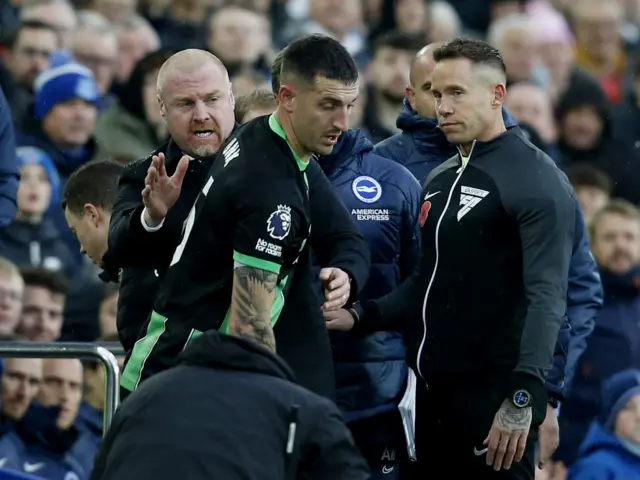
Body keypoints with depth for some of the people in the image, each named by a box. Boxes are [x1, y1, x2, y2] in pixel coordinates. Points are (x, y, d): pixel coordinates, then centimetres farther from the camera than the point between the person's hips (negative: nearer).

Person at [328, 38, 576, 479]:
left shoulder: (536, 180, -9)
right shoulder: (440, 180, 17)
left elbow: (546, 296, -18)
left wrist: (524, 396, -26)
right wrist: (363, 317, 8)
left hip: (494, 391, -8)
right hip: (434, 390, 8)